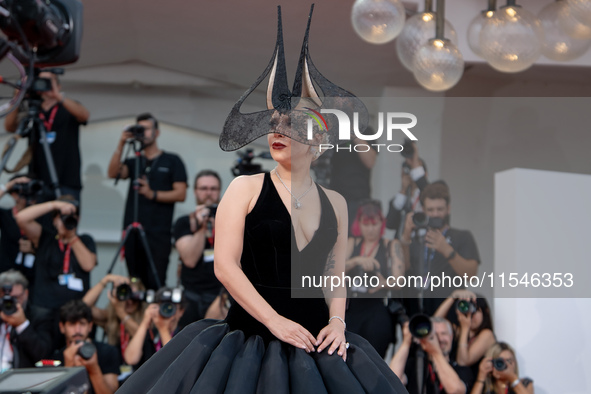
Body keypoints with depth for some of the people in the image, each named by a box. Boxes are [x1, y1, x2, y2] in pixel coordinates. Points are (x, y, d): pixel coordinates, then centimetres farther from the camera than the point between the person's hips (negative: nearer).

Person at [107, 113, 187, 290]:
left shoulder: (172, 161, 9)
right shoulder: (133, 162, 20)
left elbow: (180, 194, 0)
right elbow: (113, 173, -1)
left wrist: (153, 194, -13)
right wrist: (121, 144, -8)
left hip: (158, 234, -4)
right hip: (132, 233, 4)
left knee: (155, 283, -12)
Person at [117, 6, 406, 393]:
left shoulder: (335, 202, 11)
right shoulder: (246, 188, 0)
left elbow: (336, 273, 14)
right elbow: (225, 266, -7)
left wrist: (337, 321, -5)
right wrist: (275, 321, -15)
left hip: (315, 339, 3)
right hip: (252, 332, -3)